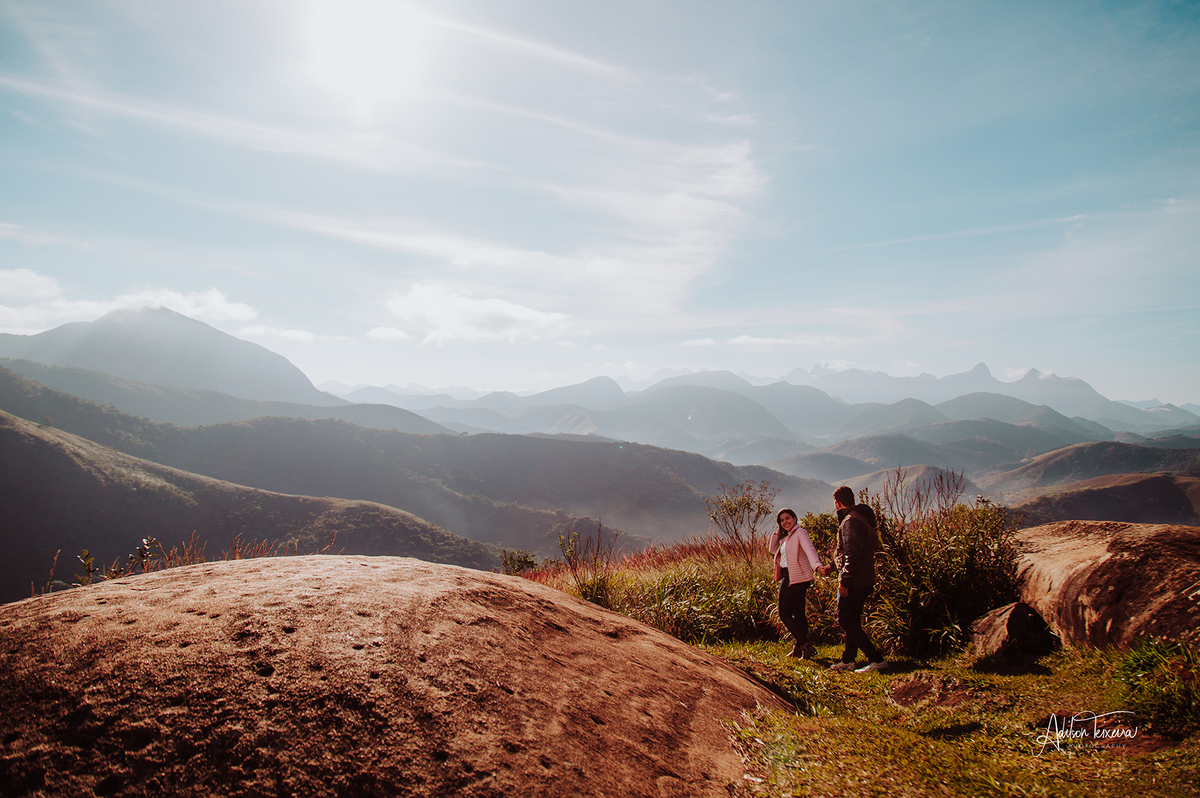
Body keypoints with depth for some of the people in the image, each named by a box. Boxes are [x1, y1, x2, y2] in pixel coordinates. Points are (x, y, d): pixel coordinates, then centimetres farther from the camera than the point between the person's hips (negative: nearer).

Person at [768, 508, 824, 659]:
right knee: (799, 614, 11)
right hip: (787, 578, 9)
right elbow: (773, 550, 24)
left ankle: (805, 645, -5)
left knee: (785, 614, -9)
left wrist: (817, 565, -44)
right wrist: (776, 532, 13)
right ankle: (801, 647, 17)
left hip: (798, 578, -9)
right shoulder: (785, 537, 17)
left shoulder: (800, 533, -10)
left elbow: (809, 549, -26)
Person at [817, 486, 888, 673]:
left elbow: (854, 554, -26)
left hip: (854, 582, -10)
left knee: (846, 621, -5)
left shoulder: (851, 521, -18)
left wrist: (844, 580, -25)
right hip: (865, 580, 10)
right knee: (852, 621, 17)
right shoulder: (862, 518, 15)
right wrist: (833, 567, 29)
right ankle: (848, 660, 23)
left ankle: (877, 660, -6)